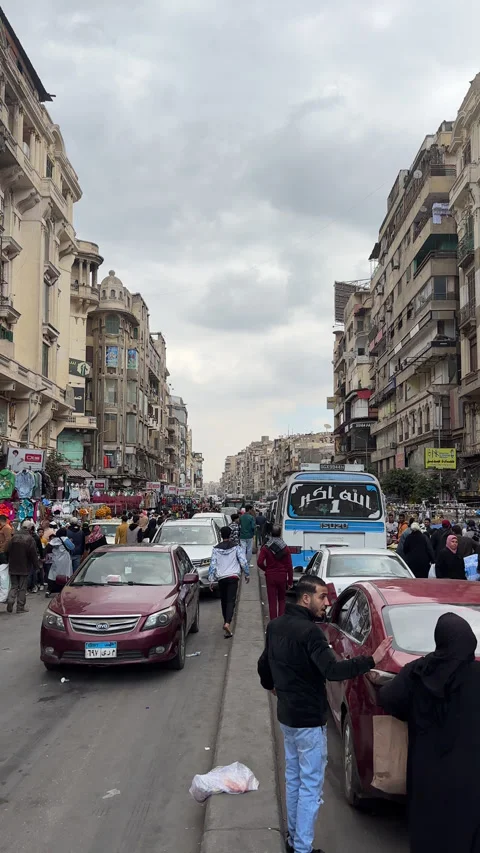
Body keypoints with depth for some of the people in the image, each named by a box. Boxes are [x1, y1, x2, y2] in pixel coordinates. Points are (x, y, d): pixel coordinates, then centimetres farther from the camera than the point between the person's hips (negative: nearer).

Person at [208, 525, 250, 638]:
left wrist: (211, 579, 3)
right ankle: (227, 623, -25)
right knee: (231, 600, -7)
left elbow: (212, 564, -2)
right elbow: (243, 562, -3)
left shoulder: (216, 549, 1)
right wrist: (247, 574, 10)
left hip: (221, 577, 2)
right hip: (233, 576, -2)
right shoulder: (236, 547, -1)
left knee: (224, 600, 18)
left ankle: (226, 622, 30)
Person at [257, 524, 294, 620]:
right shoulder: (285, 549, -4)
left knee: (272, 601, 5)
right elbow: (289, 567, -3)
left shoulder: (265, 548, -8)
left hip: (270, 577, -1)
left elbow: (259, 562, -16)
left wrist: (266, 569, 5)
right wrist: (290, 581, 3)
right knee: (281, 599, 16)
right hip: (282, 577, 1)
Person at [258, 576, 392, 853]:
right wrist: (372, 661, -30)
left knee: (294, 779, 22)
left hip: (287, 715, 9)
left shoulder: (276, 626, 4)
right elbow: (333, 671, -32)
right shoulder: (310, 631, -24)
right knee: (311, 787, 3)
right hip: (309, 720, -9)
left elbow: (264, 664, 17)